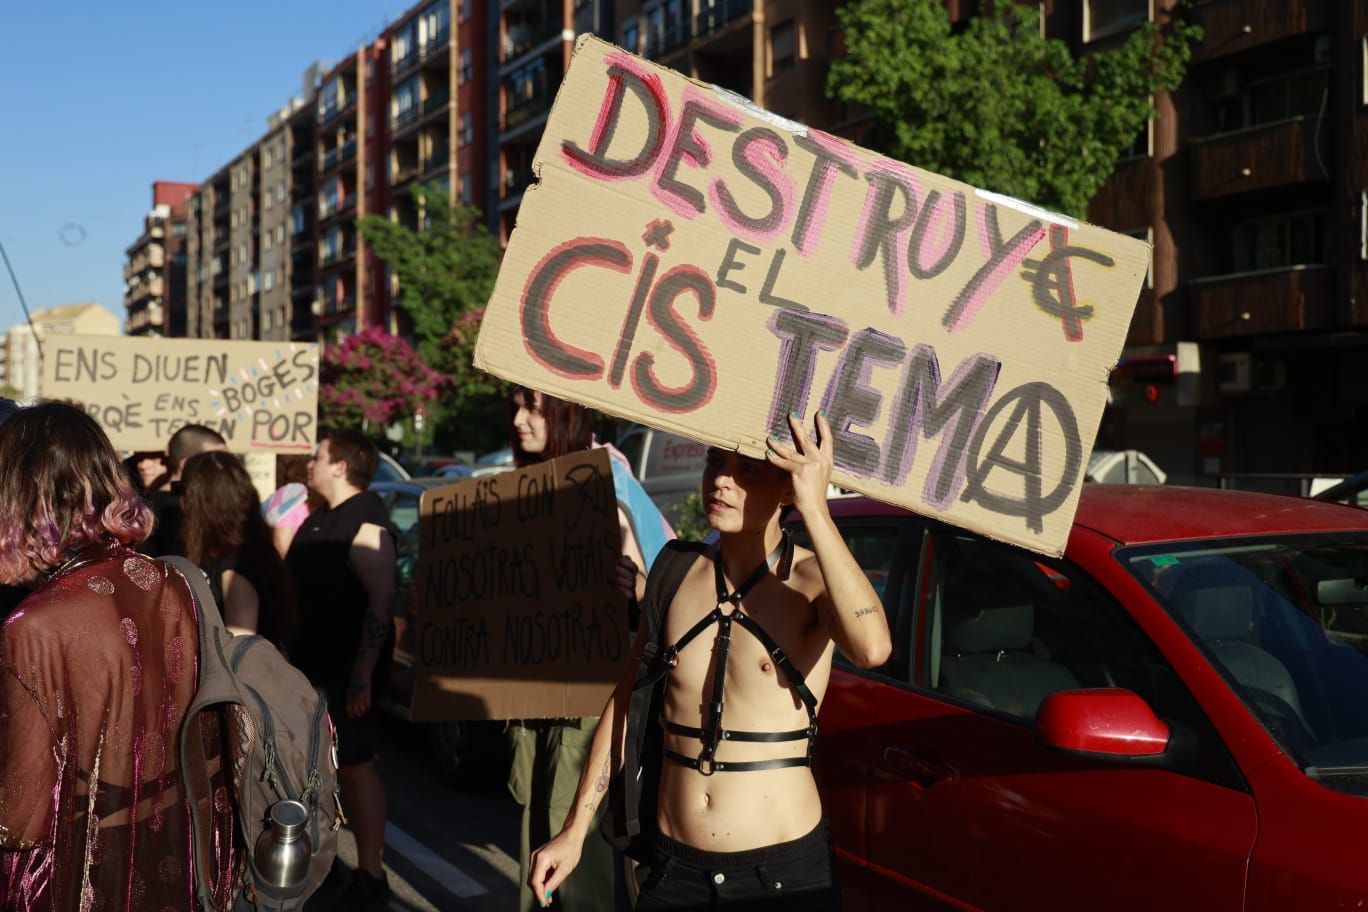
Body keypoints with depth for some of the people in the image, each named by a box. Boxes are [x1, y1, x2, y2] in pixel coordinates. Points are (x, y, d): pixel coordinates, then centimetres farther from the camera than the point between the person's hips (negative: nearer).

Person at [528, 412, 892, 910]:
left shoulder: (811, 580, -10)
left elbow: (871, 648, -34)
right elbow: (626, 704, 11)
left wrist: (814, 508, -30)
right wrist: (574, 831, 9)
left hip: (783, 870, -4)